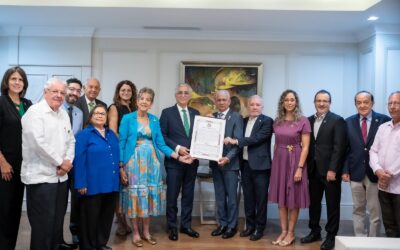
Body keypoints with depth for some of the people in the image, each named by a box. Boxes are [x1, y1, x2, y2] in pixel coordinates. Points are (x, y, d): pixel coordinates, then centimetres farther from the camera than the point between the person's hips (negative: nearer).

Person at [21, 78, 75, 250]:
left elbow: (71, 140, 14)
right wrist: (60, 162, -13)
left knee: (58, 220, 14)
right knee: (43, 222, -1)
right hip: (41, 176, -7)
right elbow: (38, 143, -20)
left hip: (61, 176, 7)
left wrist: (68, 161, -3)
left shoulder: (64, 114, 14)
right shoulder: (35, 112, -10)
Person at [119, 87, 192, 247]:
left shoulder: (155, 120, 9)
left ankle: (146, 231, 21)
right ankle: (136, 233, 14)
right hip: (134, 161, -3)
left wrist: (179, 157, -1)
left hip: (152, 162, 4)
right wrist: (121, 167, -11)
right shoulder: (127, 118, -2)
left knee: (150, 195, 6)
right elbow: (121, 144, -4)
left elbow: (160, 144, 8)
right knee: (135, 194, 1)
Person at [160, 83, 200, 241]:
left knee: (188, 195, 10)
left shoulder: (196, 113, 11)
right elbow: (162, 136, -6)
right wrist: (177, 148, -15)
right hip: (174, 160, -4)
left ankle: (186, 225, 21)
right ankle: (172, 227, 15)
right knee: (172, 195, 3)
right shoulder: (167, 113, -1)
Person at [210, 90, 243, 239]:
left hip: (230, 162, -5)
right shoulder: (211, 117, 8)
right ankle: (222, 224, 24)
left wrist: (228, 158, -23)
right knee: (219, 195, 13)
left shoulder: (236, 117, -6)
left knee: (231, 195, 5)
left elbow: (238, 141, -12)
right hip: (215, 161, 5)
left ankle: (232, 226, 16)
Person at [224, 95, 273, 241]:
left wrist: (236, 141, -22)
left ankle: (260, 228, 14)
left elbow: (257, 138, -20)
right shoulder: (244, 121, 14)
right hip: (245, 165, 6)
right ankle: (250, 225, 25)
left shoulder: (267, 121, -7)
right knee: (248, 198, 13)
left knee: (260, 198, 3)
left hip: (260, 165, -6)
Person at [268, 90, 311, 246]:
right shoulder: (277, 121, 7)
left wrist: (300, 168, -17)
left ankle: (291, 233, 16)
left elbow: (305, 147, -10)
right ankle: (283, 231, 19)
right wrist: (274, 162, 6)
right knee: (281, 198, 9)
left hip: (295, 161, -5)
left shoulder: (303, 121, -7)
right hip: (279, 161, 5)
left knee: (293, 199, 5)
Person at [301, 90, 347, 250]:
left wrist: (332, 170, -18)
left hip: (330, 170, -5)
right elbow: (307, 145, 10)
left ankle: (331, 236, 15)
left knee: (332, 204, 5)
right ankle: (315, 231, 26)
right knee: (313, 202, 13)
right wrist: (306, 166, -1)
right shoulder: (309, 120, 10)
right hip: (313, 170, 5)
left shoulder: (337, 120, -6)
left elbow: (339, 147, -12)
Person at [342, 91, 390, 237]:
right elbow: (345, 148, 5)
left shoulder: (384, 120, -5)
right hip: (356, 173, 3)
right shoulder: (349, 122, 4)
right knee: (358, 210, 12)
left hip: (375, 173, -2)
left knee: (375, 211, 7)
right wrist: (345, 170, -1)